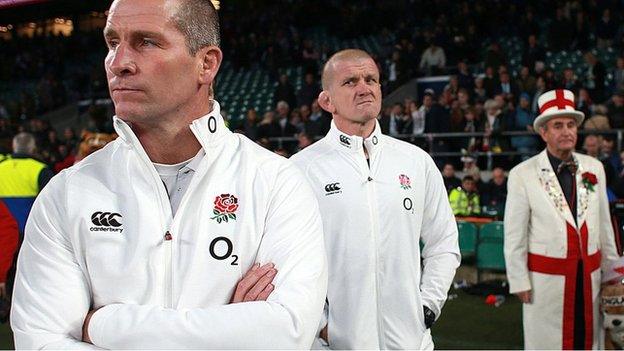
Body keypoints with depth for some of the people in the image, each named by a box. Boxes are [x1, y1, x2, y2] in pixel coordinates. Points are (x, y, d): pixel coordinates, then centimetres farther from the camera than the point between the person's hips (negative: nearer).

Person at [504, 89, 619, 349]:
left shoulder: (594, 168, 6)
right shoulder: (522, 175, -8)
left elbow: (604, 224, 12)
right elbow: (514, 236, -6)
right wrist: (519, 282, -7)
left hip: (590, 275, 4)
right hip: (546, 278, -4)